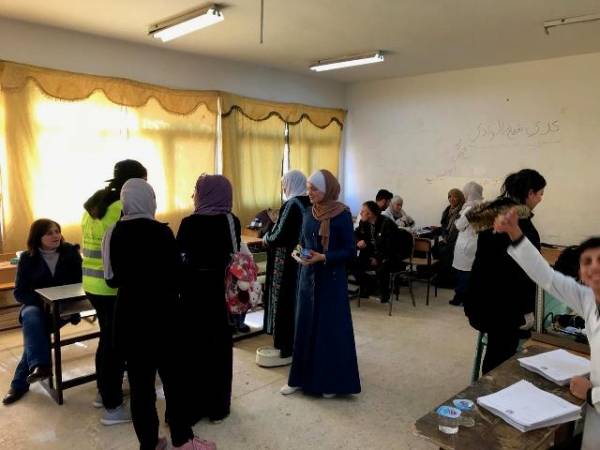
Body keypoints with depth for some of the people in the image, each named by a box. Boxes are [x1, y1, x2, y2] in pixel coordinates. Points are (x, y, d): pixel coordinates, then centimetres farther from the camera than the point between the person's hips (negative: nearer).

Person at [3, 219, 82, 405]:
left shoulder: (70, 252, -3)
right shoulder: (27, 258, -2)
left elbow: (81, 281, -5)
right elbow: (20, 293, -4)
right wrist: (44, 301, -21)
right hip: (36, 305, 1)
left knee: (33, 333, -24)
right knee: (32, 317, -34)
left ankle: (20, 382, -13)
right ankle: (39, 365, -43)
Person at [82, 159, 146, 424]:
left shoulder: (94, 205, 10)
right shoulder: (123, 210, -18)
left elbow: (93, 247, 13)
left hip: (93, 284, 9)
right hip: (114, 288, -9)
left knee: (106, 339, 21)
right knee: (117, 344, 3)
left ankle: (104, 392, 37)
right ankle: (113, 407, 15)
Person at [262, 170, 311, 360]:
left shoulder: (291, 205, -18)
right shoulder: (310, 203, 6)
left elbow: (279, 236, -21)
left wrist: (266, 239, 0)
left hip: (287, 262, -8)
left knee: (285, 301, 3)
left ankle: (287, 345, 12)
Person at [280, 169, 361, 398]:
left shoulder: (342, 215, -13)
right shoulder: (308, 213, 6)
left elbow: (350, 251, -12)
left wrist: (323, 257, -22)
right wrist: (298, 252, -6)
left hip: (332, 280, -6)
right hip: (308, 277, 6)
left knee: (331, 329, 3)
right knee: (304, 327, 10)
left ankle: (332, 382, 19)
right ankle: (301, 377, 24)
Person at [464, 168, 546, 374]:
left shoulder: (492, 213, 9)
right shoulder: (519, 220, -18)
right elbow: (522, 269, -20)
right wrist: (527, 309, -14)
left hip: (483, 294, 9)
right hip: (504, 300, -9)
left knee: (495, 350, 17)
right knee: (501, 356, 3)